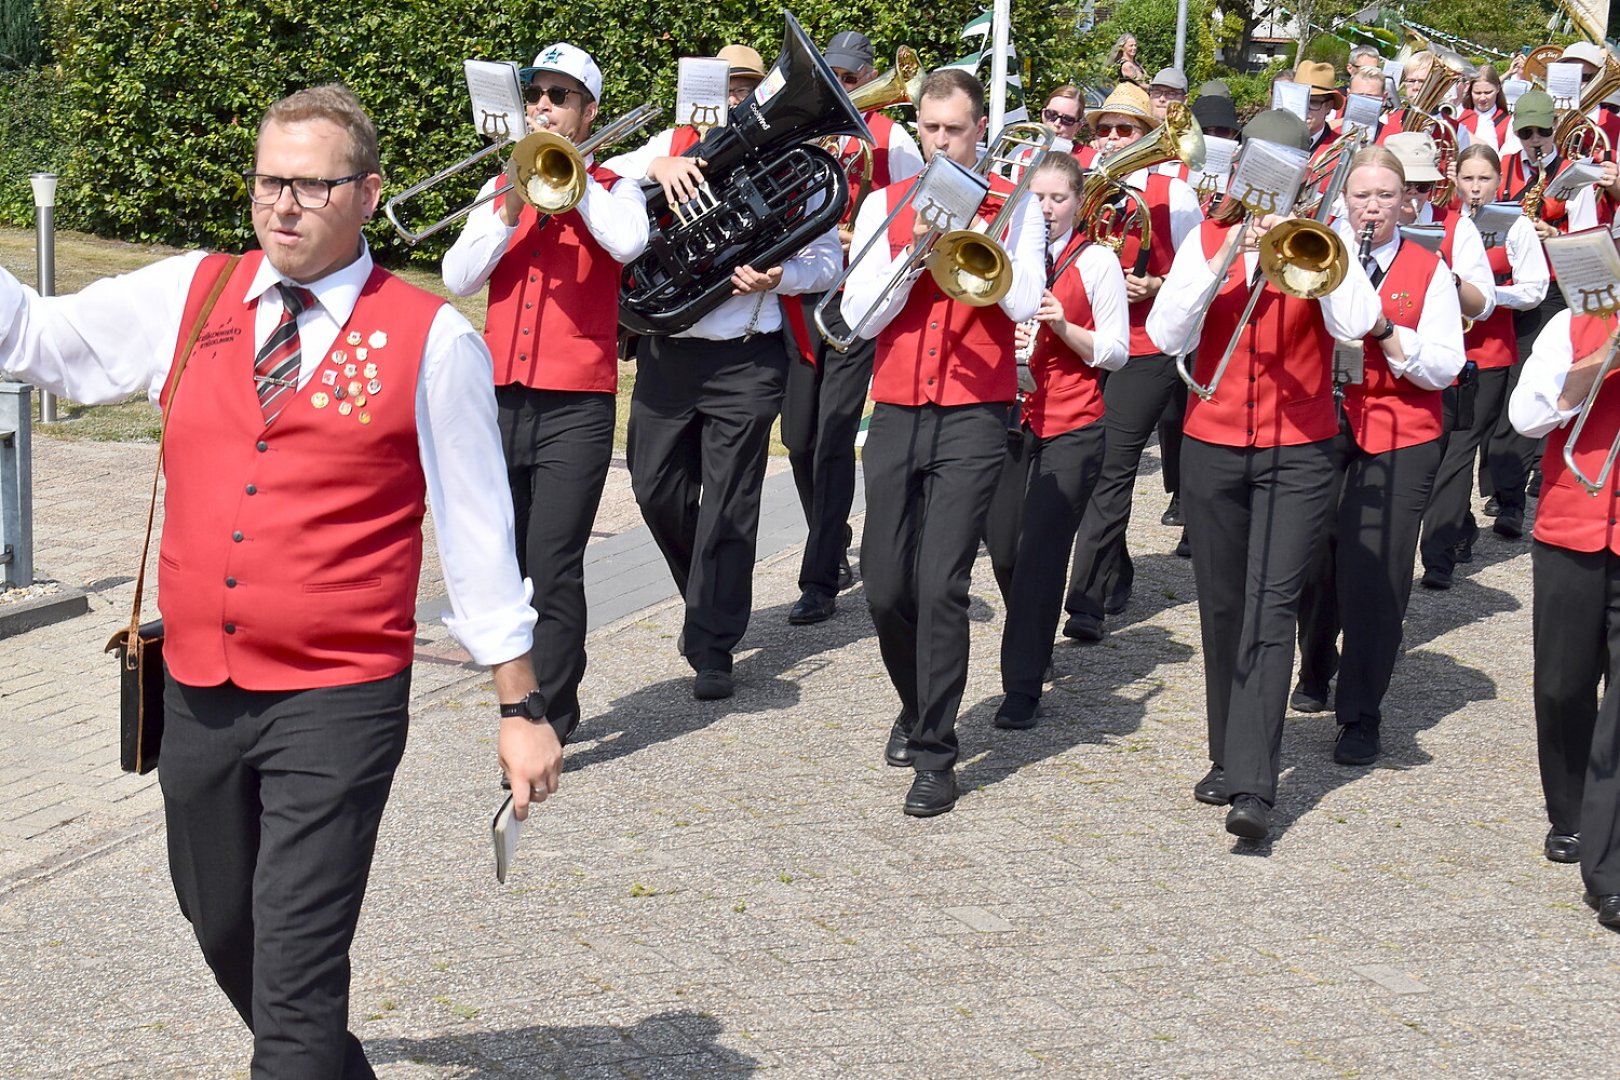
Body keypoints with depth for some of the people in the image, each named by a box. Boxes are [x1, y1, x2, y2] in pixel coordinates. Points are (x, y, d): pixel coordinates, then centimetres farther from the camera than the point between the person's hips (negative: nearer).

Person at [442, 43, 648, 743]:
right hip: (502, 398, 4)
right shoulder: (502, 186, 15)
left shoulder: (612, 186, 6)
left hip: (575, 409, -4)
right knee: (507, 570, 9)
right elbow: (457, 279, 3)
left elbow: (628, 242, -18)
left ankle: (548, 726, -2)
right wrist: (511, 212, -10)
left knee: (553, 574, -8)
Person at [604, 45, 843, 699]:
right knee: (657, 490, 11)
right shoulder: (675, 146, 6)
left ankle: (713, 649, 5)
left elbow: (828, 258, 1)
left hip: (746, 360, -3)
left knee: (729, 506, -2)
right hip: (666, 350, 3)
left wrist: (778, 277, -18)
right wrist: (658, 167, -24)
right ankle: (705, 599, 36)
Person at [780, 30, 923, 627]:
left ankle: (819, 583, -7)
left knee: (834, 441, -9)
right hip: (799, 300, 5)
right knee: (799, 439, 9)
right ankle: (836, 553, 29)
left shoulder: (890, 141, -1)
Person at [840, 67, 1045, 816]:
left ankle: (935, 754, -2)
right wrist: (915, 248, -11)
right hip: (896, 413, 3)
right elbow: (859, 317, 0)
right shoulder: (885, 206, 8)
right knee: (885, 588, 4)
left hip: (974, 417, -3)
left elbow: (1024, 305, -11)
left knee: (941, 588, -11)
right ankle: (916, 706, 32)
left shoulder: (1014, 208, 3)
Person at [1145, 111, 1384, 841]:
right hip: (1213, 446, 3)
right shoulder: (1209, 239, 5)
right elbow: (1167, 336, -9)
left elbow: (1353, 324, -18)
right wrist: (1225, 261, -18)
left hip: (1298, 453, -3)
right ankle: (1228, 757, 25)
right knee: (1222, 608, 10)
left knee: (1271, 608, -12)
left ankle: (1253, 788, -17)